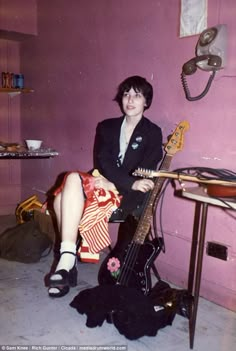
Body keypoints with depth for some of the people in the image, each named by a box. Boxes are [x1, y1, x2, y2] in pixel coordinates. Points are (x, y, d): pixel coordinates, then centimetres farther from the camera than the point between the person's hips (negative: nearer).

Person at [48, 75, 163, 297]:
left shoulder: (153, 133, 3)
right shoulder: (106, 127, 14)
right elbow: (101, 162, -1)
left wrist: (113, 183, -21)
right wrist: (131, 182, -18)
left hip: (128, 196, -5)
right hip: (103, 185, 5)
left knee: (73, 179, -31)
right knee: (61, 198, -27)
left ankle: (67, 259, -31)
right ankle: (68, 259, -17)